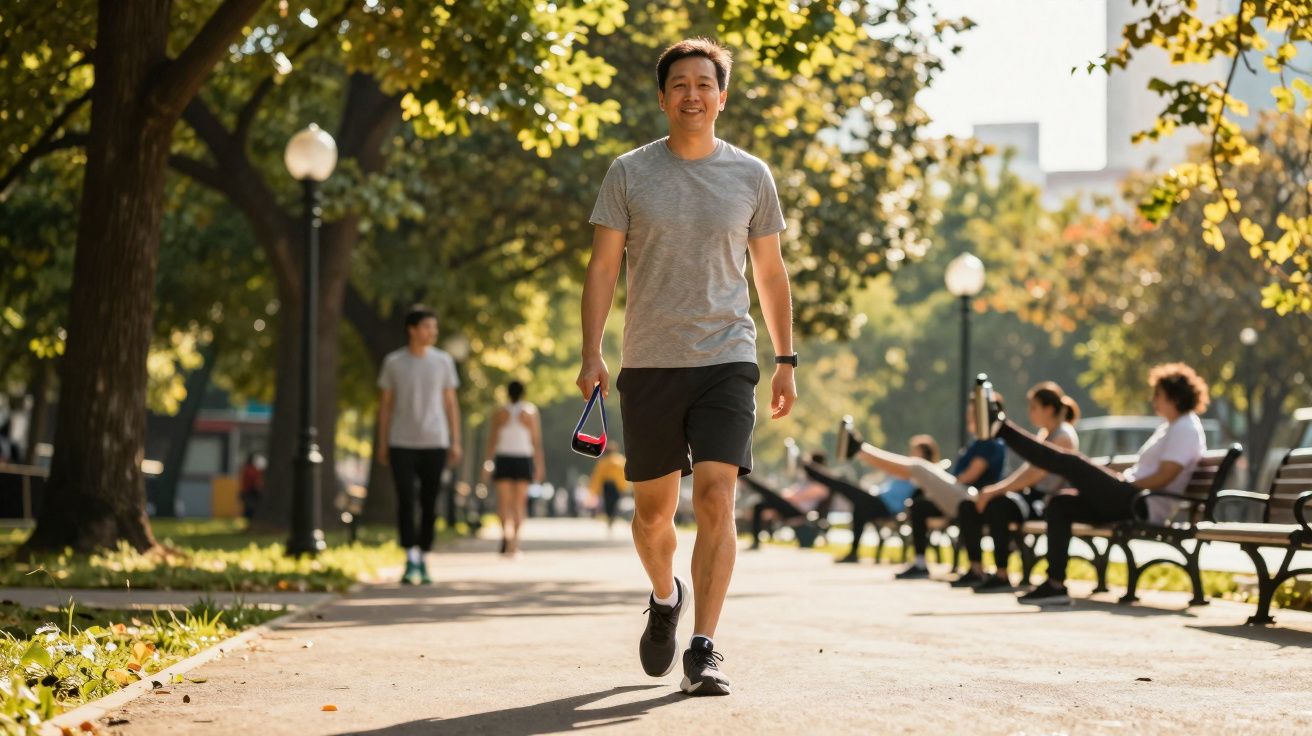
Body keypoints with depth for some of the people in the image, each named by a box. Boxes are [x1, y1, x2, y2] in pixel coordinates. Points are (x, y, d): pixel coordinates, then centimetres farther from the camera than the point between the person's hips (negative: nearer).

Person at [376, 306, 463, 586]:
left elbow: (451, 404, 8)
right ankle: (411, 561, -10)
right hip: (401, 444, -1)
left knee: (429, 504, 3)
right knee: (406, 501, -10)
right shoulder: (393, 362, 2)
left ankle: (422, 561, 15)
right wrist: (382, 444, 4)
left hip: (434, 444, 1)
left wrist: (456, 442, 3)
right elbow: (385, 405, 7)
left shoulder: (443, 361, 5)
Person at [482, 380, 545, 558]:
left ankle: (506, 533, -25)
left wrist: (488, 463, 2)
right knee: (519, 502, 6)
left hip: (503, 459, 0)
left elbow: (492, 439, -1)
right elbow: (537, 441, 0)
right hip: (524, 459, 0)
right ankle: (514, 541, 0)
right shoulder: (531, 413, 1)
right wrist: (540, 465, 4)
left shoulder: (499, 414, 2)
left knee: (504, 501, 0)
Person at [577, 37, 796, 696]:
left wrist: (785, 360, 11)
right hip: (650, 363, 1)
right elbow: (603, 267, 2)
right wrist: (591, 355, -8)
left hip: (727, 358, -1)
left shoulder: (751, 176, 6)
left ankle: (703, 649, -12)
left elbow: (770, 273, 13)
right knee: (653, 509, 9)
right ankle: (665, 597, 39)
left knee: (715, 499, -14)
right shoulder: (629, 173, 3)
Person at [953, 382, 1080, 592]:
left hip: (1048, 501, -10)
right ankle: (976, 570, 1)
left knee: (996, 505, -34)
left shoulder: (1064, 436, -12)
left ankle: (1001, 575, -28)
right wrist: (995, 488, 2)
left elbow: (1036, 472, -21)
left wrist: (996, 491, -23)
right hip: (1030, 495, 10)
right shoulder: (1044, 434, 19)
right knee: (968, 508, -3)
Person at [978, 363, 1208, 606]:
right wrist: (1121, 480, 11)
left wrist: (1124, 485, -14)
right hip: (1131, 500, 10)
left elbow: (1164, 477, -18)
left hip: (1142, 506, -10)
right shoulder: (1172, 427, 24)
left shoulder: (1186, 429, -8)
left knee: (1070, 462, -16)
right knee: (1059, 504, 4)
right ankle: (1055, 584, -4)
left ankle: (1001, 427, -13)